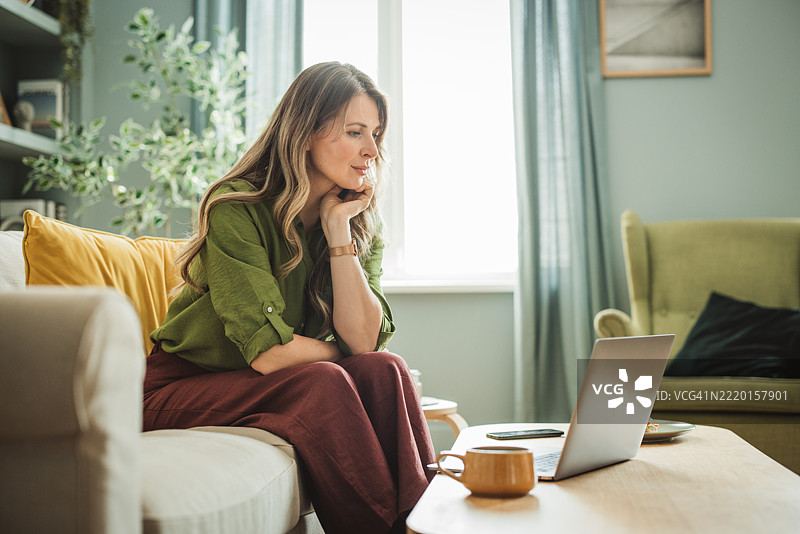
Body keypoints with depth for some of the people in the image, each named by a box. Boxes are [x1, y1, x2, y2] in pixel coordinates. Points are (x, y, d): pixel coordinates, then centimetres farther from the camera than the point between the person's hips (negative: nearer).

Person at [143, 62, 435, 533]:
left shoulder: (363, 222, 1)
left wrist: (338, 228, -17)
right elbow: (269, 353, -24)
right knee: (324, 382, -30)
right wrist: (340, 358, -8)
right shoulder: (237, 207, -18)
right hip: (183, 388, -5)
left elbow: (364, 341, -13)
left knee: (384, 370, -22)